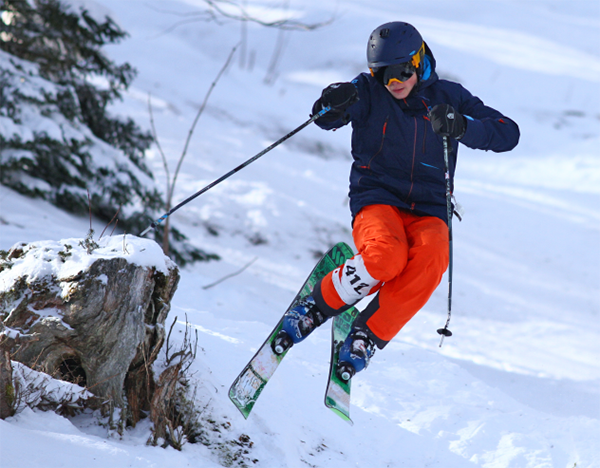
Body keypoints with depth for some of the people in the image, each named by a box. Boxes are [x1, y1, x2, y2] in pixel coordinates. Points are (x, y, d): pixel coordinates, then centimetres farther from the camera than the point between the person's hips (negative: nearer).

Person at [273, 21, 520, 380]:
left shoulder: (448, 97, 7)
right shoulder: (369, 92, 4)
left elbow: (508, 134, -1)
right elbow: (326, 119, -11)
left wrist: (462, 127, -19)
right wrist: (331, 104, -35)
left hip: (428, 211, 2)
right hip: (377, 201, -2)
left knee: (431, 257, -34)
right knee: (385, 256, -36)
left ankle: (368, 337, -20)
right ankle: (316, 309, -11)